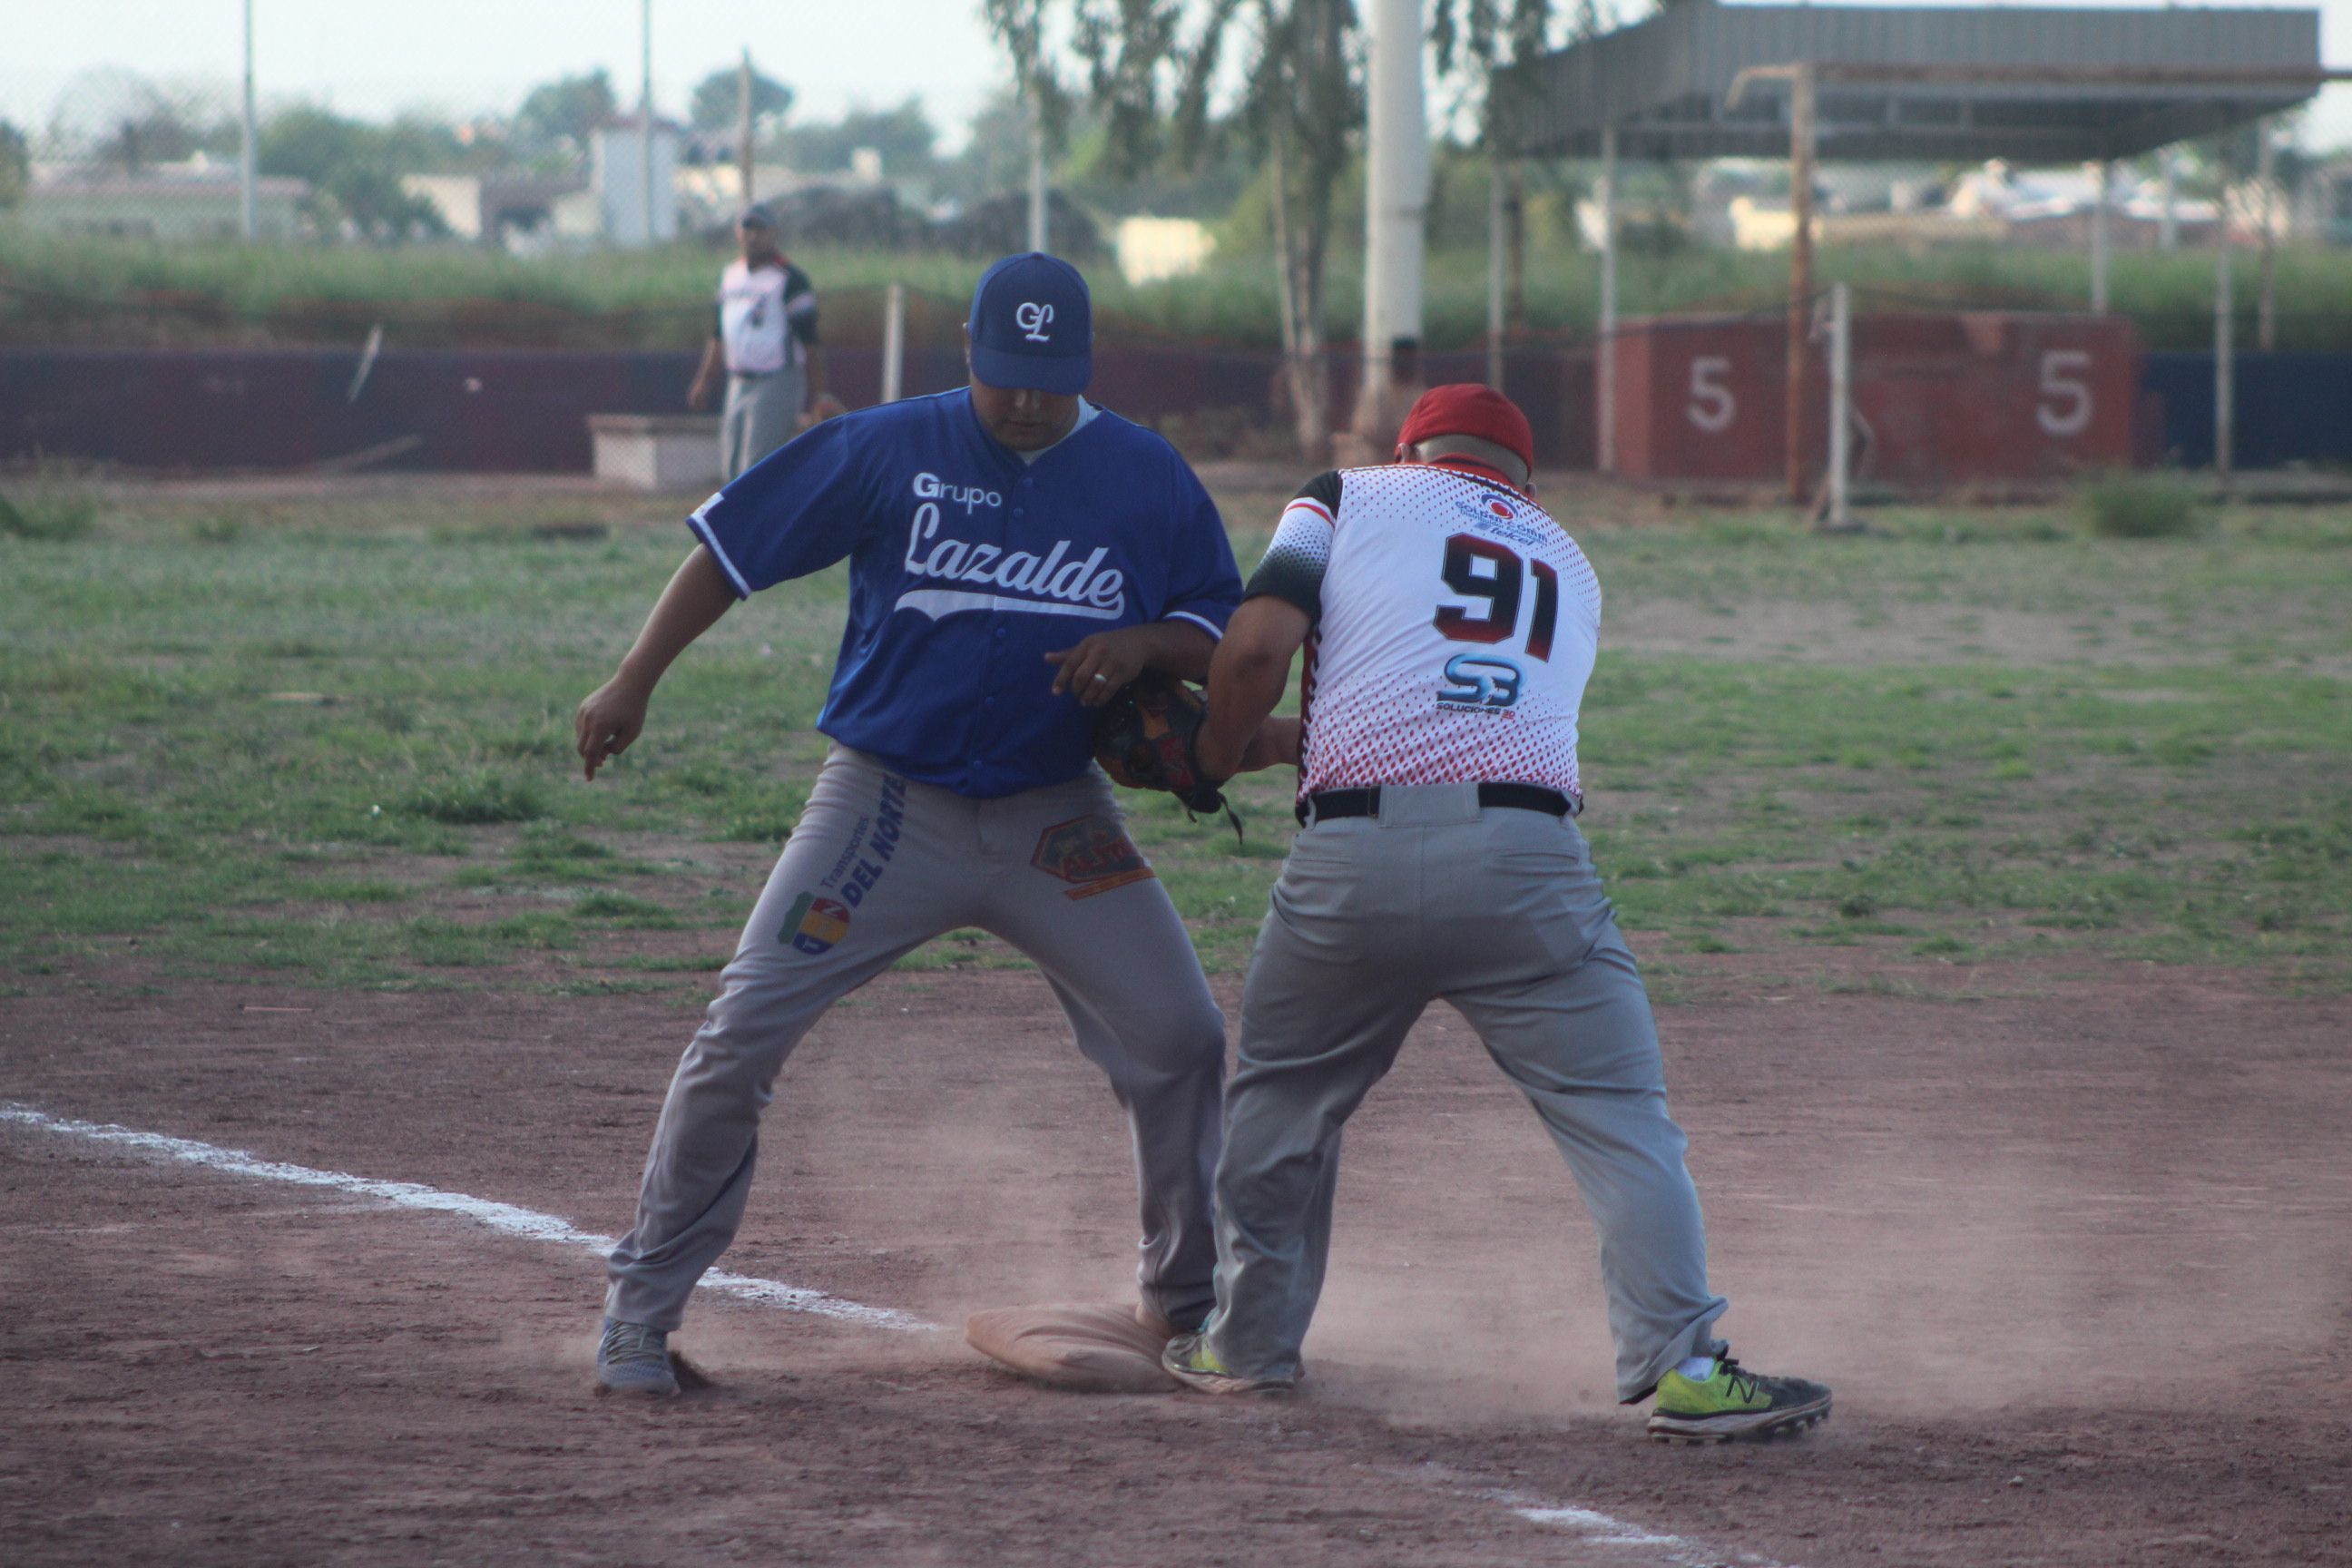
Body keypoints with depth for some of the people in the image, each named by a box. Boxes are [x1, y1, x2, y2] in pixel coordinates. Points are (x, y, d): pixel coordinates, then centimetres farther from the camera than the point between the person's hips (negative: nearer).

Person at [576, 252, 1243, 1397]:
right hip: (885, 805, -2)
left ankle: (1191, 1304, 18)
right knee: (741, 1034, -10)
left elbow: (1225, 635, 4)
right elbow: (733, 544, -1)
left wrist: (1144, 644, -18)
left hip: (1054, 819, 2)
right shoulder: (887, 451, -6)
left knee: (1179, 1037, -3)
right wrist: (633, 685, -6)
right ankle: (641, 1308, 1)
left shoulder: (1148, 479, -1)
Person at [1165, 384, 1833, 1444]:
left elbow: (1256, 645, 0)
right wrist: (1293, 740, 34)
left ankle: (1251, 1343, 27)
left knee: (1281, 1094, 20)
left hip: (1355, 857, -1)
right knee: (1618, 1114, 1)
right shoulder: (1568, 567, 27)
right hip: (1526, 863, 1)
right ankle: (1683, 1366, -10)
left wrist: (1222, 752, 18)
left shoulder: (1349, 500, 15)